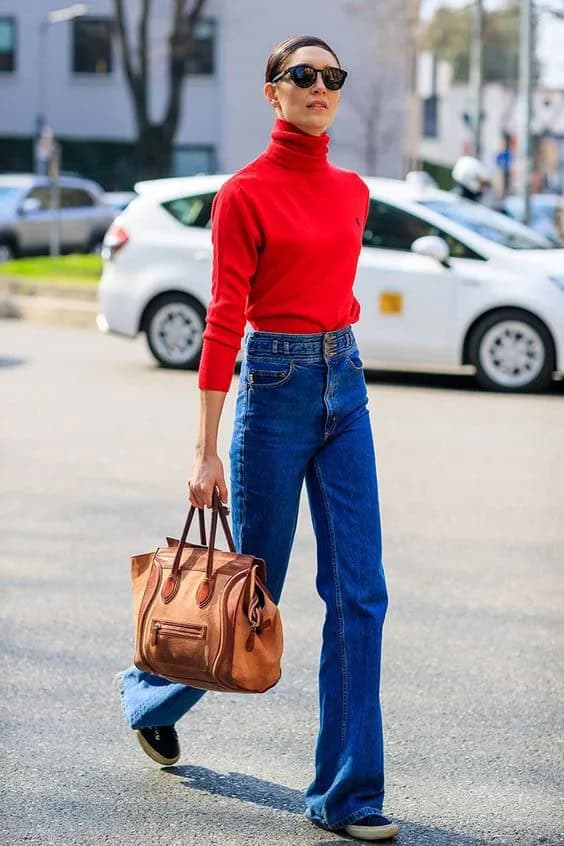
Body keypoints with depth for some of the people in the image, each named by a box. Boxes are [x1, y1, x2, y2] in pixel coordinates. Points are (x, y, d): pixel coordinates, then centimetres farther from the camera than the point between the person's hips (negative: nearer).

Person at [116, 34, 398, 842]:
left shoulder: (353, 192, 9)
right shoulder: (246, 193, -9)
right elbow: (224, 321, -12)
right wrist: (206, 450, -14)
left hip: (345, 387, 6)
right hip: (275, 385, -6)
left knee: (360, 593, -1)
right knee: (255, 587, 7)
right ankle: (150, 691, 37)